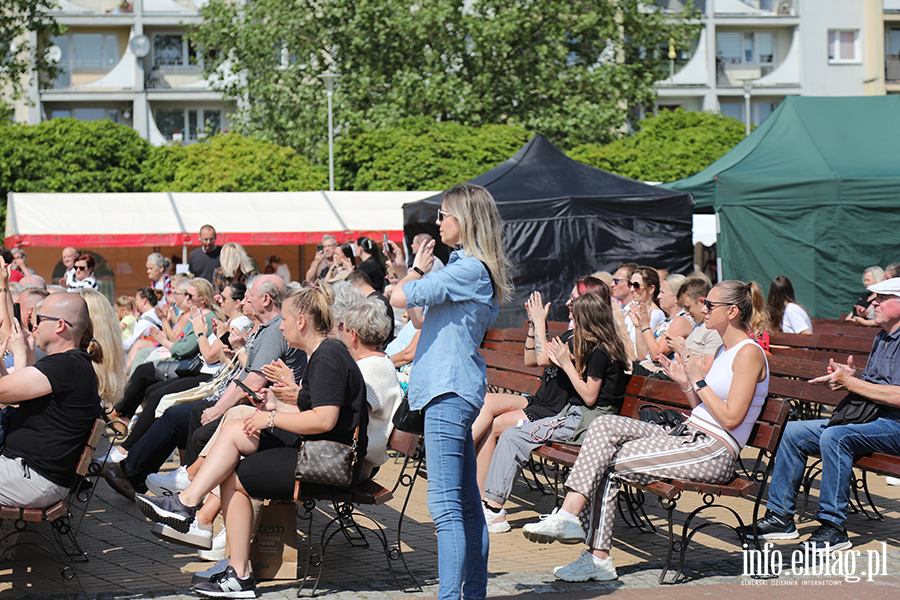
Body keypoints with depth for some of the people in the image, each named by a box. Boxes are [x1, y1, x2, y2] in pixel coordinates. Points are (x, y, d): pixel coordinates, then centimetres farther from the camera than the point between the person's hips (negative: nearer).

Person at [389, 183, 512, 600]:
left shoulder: (468, 269, -13)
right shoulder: (476, 268, 19)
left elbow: (399, 298, -17)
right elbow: (427, 322, 26)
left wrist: (417, 271, 2)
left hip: (449, 392, -11)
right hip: (456, 390, 11)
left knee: (445, 503, -14)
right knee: (466, 502, 14)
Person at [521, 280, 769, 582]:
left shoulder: (749, 353, -8)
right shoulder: (725, 350, 22)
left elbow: (731, 418, -15)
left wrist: (698, 381, -10)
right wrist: (685, 383, 8)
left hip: (713, 453, -9)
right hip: (689, 438, 9)